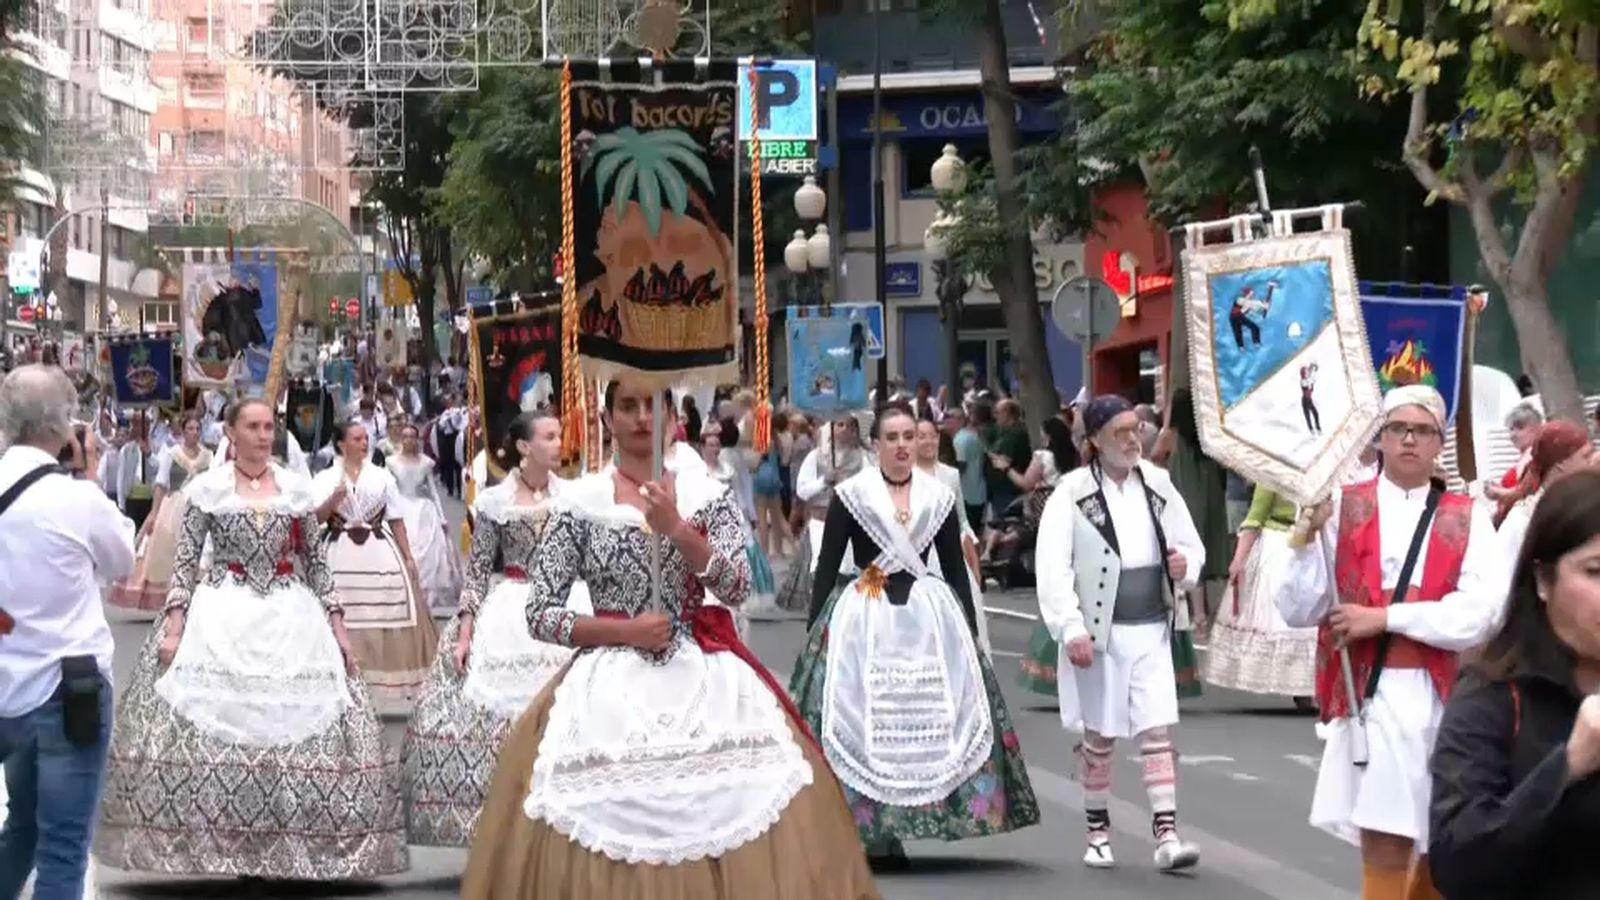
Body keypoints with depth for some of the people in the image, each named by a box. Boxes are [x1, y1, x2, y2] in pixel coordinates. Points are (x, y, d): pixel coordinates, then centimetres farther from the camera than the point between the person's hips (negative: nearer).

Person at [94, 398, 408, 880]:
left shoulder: (297, 487, 9)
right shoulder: (208, 488, 3)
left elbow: (316, 560, 12)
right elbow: (185, 560, 1)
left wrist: (336, 622, 6)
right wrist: (174, 622, -9)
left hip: (290, 618, 2)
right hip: (221, 617, -2)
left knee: (297, 722, -4)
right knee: (216, 721, -10)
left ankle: (289, 847, 2)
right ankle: (230, 847, -4)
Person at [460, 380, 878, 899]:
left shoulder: (707, 494, 7)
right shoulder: (579, 502, 3)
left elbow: (737, 588, -6)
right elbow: (539, 616, 1)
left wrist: (675, 528, -17)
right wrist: (624, 630, -9)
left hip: (705, 681, 1)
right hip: (611, 687, -1)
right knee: (605, 833, -13)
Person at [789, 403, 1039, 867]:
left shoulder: (939, 498, 9)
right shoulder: (851, 495, 2)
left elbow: (956, 569, 13)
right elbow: (826, 566, 2)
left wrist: (970, 634, 10)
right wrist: (814, 629, -3)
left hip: (930, 616, 3)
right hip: (864, 618, -3)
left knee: (930, 718, -2)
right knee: (860, 720, -7)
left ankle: (888, 833, 5)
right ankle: (867, 826, -1)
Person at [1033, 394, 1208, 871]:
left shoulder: (1158, 485, 5)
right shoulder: (1073, 493, -8)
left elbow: (1191, 543, 15)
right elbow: (1053, 568, -12)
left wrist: (1186, 565, -9)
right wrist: (1071, 630, -19)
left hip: (1152, 630, 3)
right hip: (1100, 632, -3)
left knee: (1158, 732, -4)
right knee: (1100, 737, 9)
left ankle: (1166, 835, -6)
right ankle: (1098, 833, 23)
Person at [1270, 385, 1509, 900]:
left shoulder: (1467, 520, 5)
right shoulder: (1341, 508, 4)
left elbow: (1479, 615, -9)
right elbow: (1297, 610, 0)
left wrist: (1385, 617, -14)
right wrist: (1306, 537, -14)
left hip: (1446, 701, 2)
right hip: (1371, 699, -1)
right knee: (1385, 851, -6)